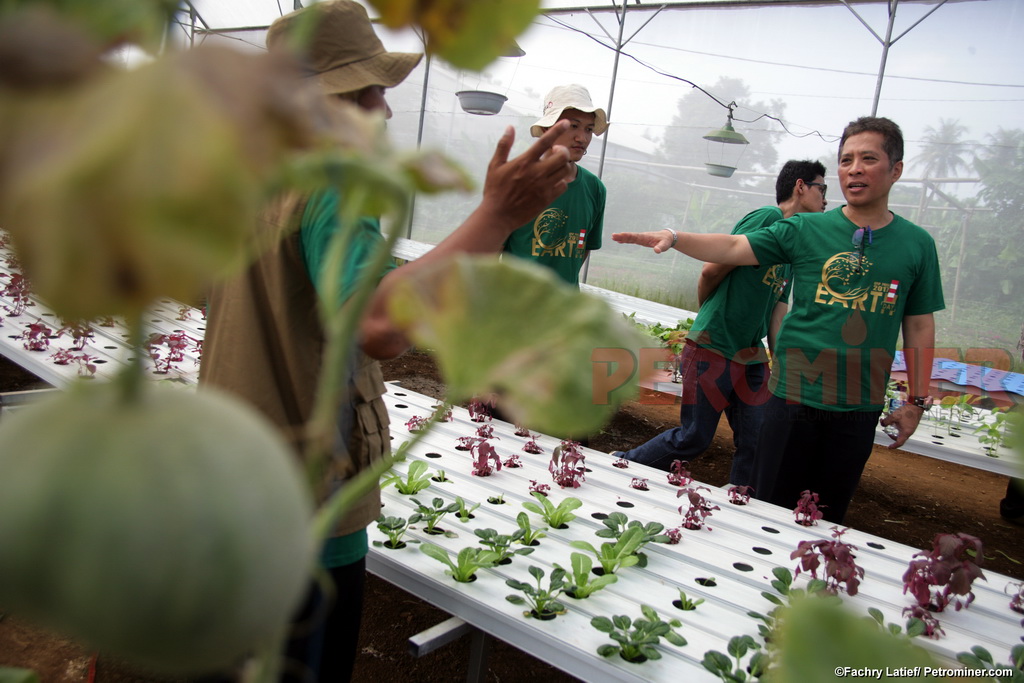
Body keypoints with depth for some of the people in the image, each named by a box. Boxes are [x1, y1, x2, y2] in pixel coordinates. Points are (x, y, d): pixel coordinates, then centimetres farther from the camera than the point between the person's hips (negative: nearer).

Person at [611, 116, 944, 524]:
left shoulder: (917, 244, 4)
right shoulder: (806, 230, 1)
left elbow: (920, 327, 8)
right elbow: (733, 249, -6)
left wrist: (916, 401, 7)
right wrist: (674, 239, -22)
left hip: (860, 409, 1)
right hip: (795, 396, -1)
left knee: (828, 518, 13)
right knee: (771, 508, 7)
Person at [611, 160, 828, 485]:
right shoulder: (766, 218, -11)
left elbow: (777, 310, 16)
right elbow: (711, 270, -14)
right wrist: (708, 319, 4)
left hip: (751, 357, 8)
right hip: (712, 349, -8)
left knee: (756, 443, 5)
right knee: (694, 439, 1)